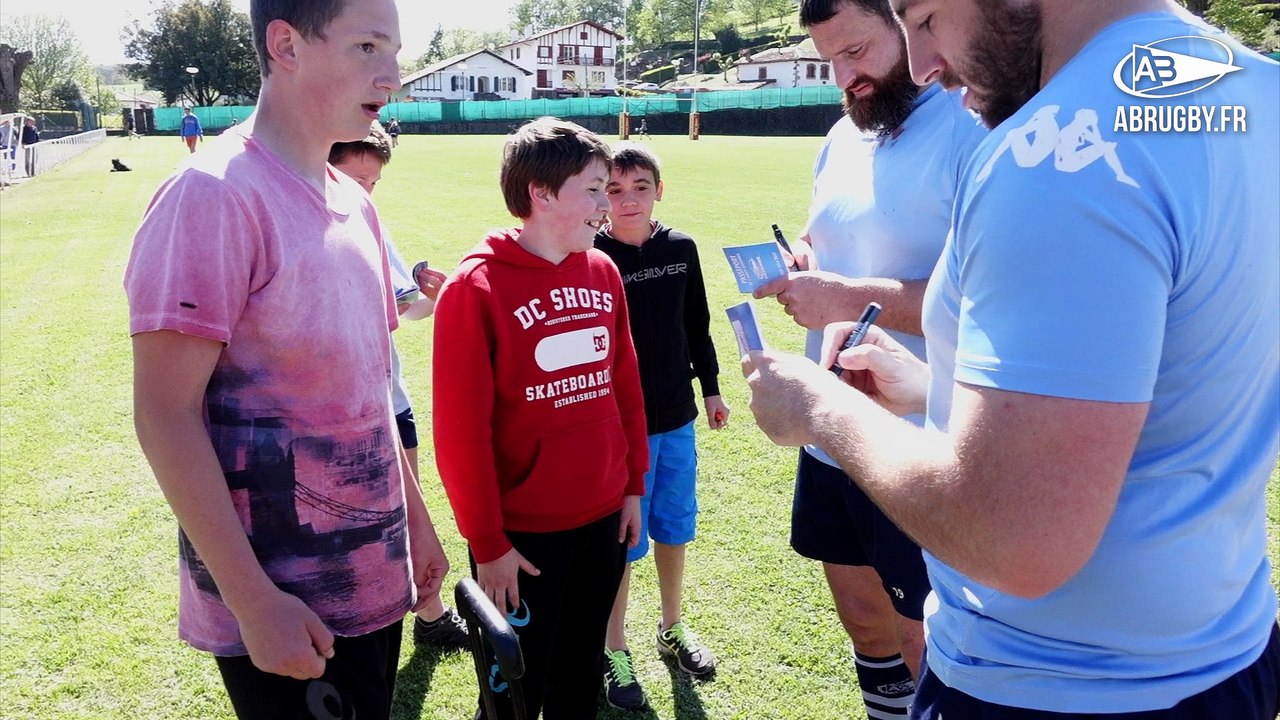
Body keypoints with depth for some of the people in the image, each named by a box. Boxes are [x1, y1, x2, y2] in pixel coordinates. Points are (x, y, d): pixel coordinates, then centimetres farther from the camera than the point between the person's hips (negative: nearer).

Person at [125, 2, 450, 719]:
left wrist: (415, 517, 15)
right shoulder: (214, 194, -16)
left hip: (375, 579, 8)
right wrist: (254, 601, -20)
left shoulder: (355, 203, 8)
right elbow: (165, 414, -19)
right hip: (280, 603, -7)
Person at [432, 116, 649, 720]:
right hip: (523, 534, -5)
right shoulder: (475, 287, -14)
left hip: (603, 518, 5)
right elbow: (460, 430, -14)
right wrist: (487, 544, -12)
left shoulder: (603, 273, 3)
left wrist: (633, 485, 10)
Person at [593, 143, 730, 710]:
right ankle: (614, 652, 25)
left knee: (674, 527, 18)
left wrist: (711, 386, 13)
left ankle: (672, 629, 39)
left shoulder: (681, 249, 0)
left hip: (678, 417, 5)